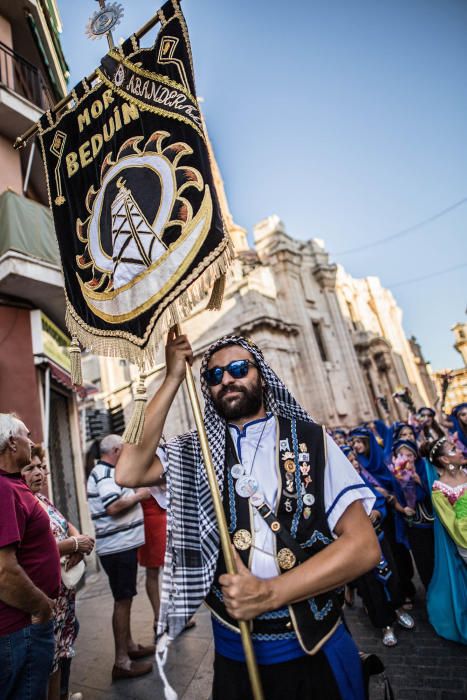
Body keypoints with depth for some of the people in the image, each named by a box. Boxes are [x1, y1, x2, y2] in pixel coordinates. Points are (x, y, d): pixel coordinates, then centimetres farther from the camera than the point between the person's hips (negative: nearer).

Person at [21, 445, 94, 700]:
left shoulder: (41, 497, 7)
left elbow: (66, 525, 13)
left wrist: (78, 542, -9)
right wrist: (74, 544, -22)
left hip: (63, 589, 9)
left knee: (64, 644, 24)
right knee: (51, 653, 7)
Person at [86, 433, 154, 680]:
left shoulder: (105, 472, 14)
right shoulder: (104, 473, -19)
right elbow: (114, 506, -29)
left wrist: (135, 494, 8)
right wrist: (139, 495, -18)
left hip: (121, 544, 10)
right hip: (118, 547, -10)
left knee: (125, 599, 19)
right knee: (122, 601, -1)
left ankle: (129, 646, 33)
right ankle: (121, 663, 9)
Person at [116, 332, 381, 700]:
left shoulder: (310, 439, -8)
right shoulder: (194, 450, -1)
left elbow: (363, 544, -12)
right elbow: (129, 472, -18)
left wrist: (270, 593, -21)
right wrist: (173, 379, -16)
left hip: (315, 651, -1)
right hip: (233, 654, 2)